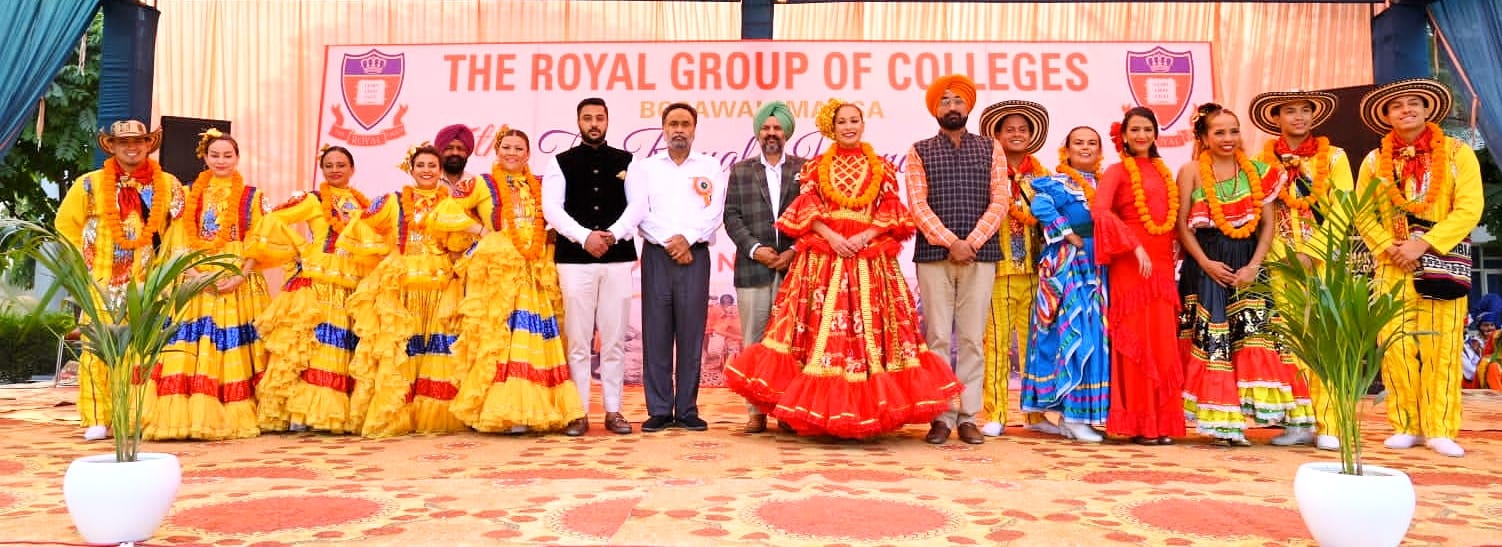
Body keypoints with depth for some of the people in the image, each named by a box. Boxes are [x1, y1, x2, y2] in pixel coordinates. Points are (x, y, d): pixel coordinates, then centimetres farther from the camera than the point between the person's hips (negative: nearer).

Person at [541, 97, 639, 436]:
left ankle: (613, 411, 11)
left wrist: (613, 234, -13)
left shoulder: (626, 162, 11)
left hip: (618, 258, 1)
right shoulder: (561, 163, 9)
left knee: (614, 339, 3)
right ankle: (579, 413, 6)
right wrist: (585, 237, -14)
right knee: (578, 339, 0)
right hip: (574, 259, -1)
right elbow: (551, 209, -1)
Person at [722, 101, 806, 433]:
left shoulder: (804, 169, 10)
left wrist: (794, 251, -9)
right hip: (752, 268, 1)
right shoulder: (740, 171, 13)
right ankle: (756, 411, 7)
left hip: (793, 266, -1)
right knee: (753, 341, 2)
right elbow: (732, 217, 4)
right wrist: (755, 249, -9)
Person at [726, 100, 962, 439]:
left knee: (868, 327, -5)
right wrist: (831, 236, -13)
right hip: (822, 258, 0)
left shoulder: (881, 168, 12)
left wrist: (864, 237, -11)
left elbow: (891, 213, 4)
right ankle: (820, 412, 0)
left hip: (869, 260, 0)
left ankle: (863, 412, 0)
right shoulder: (816, 167, 12)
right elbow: (806, 210, 3)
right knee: (820, 328, -5)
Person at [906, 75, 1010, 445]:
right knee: (938, 337, -1)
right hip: (934, 254, -1)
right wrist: (950, 242, -12)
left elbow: (999, 200, 3)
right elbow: (918, 204, -1)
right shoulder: (920, 151, 9)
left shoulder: (991, 149, 13)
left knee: (973, 338, 1)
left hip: (980, 253, 1)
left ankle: (968, 416, 7)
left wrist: (972, 241, -9)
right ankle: (942, 416, 4)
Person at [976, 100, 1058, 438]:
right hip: (998, 268, -3)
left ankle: (1035, 413, 14)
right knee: (996, 340, -3)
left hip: (1033, 268, 4)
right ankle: (994, 415, 4)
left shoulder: (1040, 175, 14)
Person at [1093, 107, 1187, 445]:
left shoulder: (1163, 172, 17)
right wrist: (1135, 246, -22)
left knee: (1163, 343, 5)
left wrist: (1172, 256, 3)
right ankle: (1138, 424, 4)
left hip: (1162, 264, 5)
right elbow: (1100, 211, -17)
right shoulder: (1117, 171, 0)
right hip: (1131, 265, -5)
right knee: (1136, 342, -2)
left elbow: (1174, 219, 19)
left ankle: (1161, 423, 13)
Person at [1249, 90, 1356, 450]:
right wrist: (1285, 257, -7)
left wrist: (1309, 253, -11)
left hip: (1324, 261, -1)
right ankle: (1298, 423, 5)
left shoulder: (1334, 157, 5)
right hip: (1281, 261, 1)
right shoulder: (1263, 161, 9)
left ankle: (1328, 426, -2)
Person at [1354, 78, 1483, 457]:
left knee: (1441, 344, -1)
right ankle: (1406, 426, 7)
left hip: (1443, 261, -2)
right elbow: (1363, 214, 5)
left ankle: (1440, 429, 5)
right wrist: (1390, 248, -11)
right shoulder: (1375, 161, 8)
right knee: (1396, 345, -2)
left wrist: (1422, 244, -16)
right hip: (1392, 265, 2)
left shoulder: (1457, 153, 0)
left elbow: (1469, 209, -8)